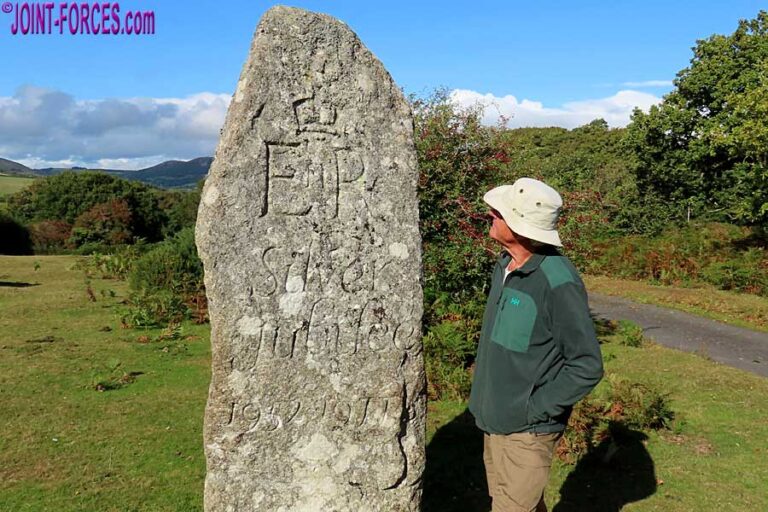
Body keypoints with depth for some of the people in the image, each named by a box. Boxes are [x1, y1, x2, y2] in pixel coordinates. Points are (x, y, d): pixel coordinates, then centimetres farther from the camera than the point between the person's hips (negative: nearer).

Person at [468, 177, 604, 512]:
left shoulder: (557, 281, -24)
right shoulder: (505, 264, 1)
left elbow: (587, 367, -19)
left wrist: (534, 410, -17)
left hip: (525, 430, -8)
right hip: (493, 420, 8)